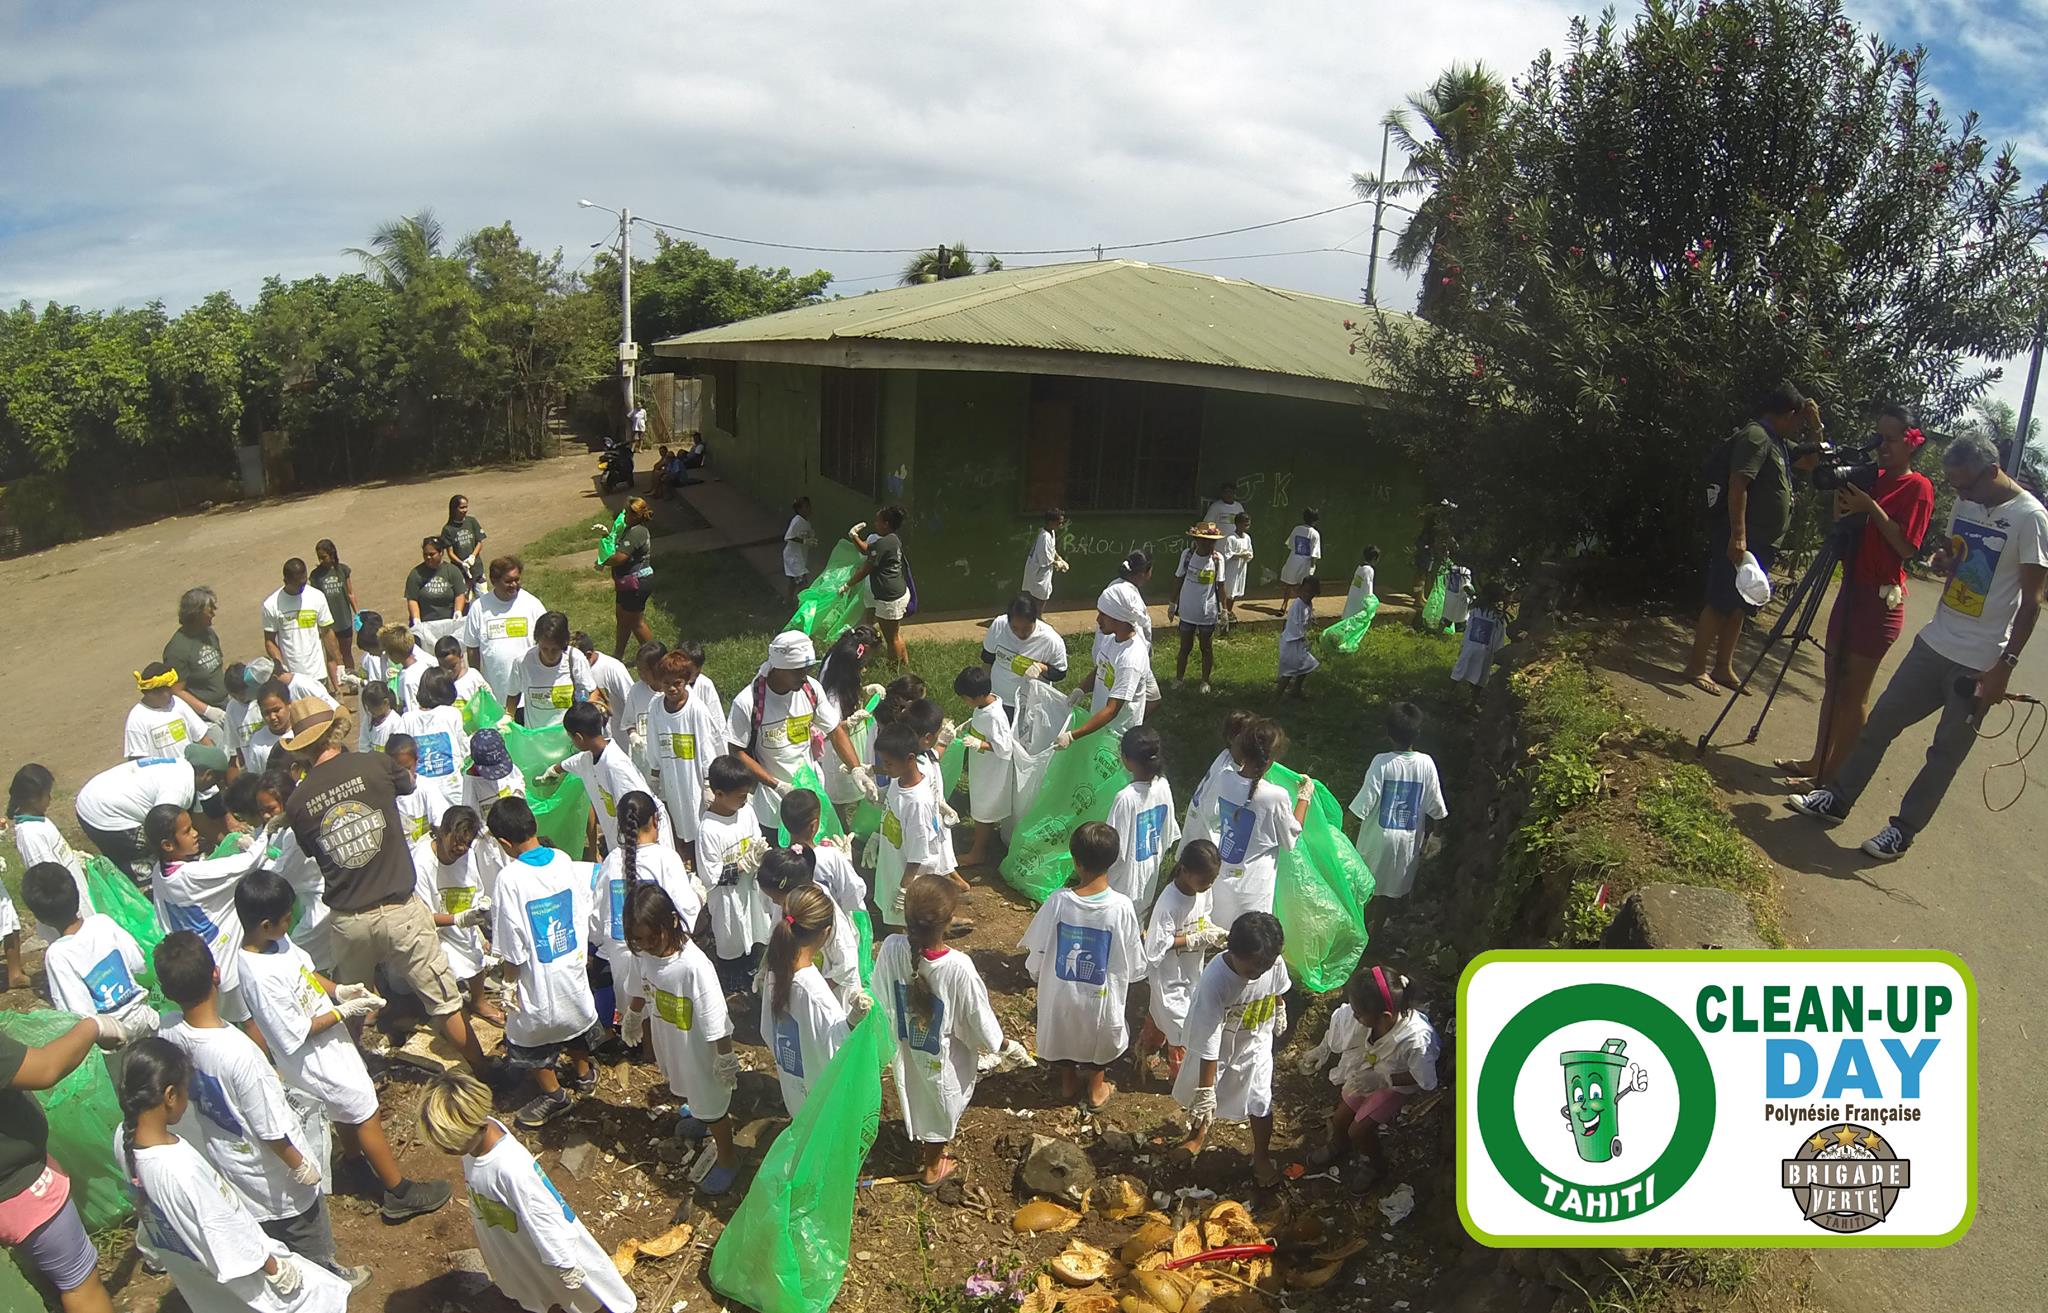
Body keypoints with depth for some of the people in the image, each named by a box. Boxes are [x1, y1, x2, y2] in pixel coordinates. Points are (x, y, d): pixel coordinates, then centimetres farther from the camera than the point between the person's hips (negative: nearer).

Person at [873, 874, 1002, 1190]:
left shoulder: (891, 949, -29)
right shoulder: (959, 967, -39)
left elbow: (880, 998, -10)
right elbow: (980, 1020, -23)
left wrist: (888, 1033, 11)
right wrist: (998, 1043, -1)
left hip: (904, 1046, 4)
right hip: (941, 1057, -3)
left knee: (915, 1097, 33)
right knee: (940, 1105, 27)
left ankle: (921, 1141, 62)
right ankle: (932, 1167, 51)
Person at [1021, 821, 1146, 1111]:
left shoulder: (1058, 902, -24)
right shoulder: (1122, 908, -26)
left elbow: (1036, 956, -12)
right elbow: (1135, 969, -14)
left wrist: (1036, 973, 10)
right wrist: (1141, 940, 6)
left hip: (1060, 994, 1)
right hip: (1100, 998, -1)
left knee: (1065, 1032, 31)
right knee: (1100, 1039, 30)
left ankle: (1068, 1082, 52)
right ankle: (1095, 1089, 49)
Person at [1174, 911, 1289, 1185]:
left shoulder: (1275, 964, -28)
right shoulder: (1214, 981, -41)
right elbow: (1208, 1043, -34)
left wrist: (1280, 1012, 20)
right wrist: (1205, 1091, -29)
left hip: (1255, 1044, 2)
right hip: (1217, 1046, -2)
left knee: (1260, 1102, 11)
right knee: (1202, 1100, 21)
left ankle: (1261, 1156, 38)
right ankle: (1198, 1134, 52)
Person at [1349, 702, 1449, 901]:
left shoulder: (1382, 762, -23)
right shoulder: (1426, 764, -16)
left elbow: (1363, 805, -23)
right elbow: (1436, 808, -7)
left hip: (1378, 838, -2)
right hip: (1409, 840, 2)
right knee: (1399, 889, 24)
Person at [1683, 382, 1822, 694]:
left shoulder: (1776, 443, 19)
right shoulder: (1755, 437, -12)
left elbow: (1812, 462, 34)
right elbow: (1737, 486, -22)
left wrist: (1817, 428, 17)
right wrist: (1737, 536, -27)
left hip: (1760, 543, 10)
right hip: (1740, 541, -10)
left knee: (1738, 608, 11)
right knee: (1720, 604, -7)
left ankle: (1723, 668, 17)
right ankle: (1696, 668, -3)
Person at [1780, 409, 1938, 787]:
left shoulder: (1918, 487, -9)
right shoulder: (1873, 478, 12)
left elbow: (1907, 547, -16)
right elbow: (1841, 530, 13)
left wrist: (1871, 508, -20)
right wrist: (1842, 503, -4)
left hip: (1881, 600, -8)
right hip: (1852, 589, 8)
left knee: (1854, 690, -2)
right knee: (1833, 682, 12)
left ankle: (1833, 774, 4)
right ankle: (1818, 763, 20)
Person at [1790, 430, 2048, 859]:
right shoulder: (1965, 505, 5)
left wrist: (2005, 667, -18)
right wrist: (1944, 562, -3)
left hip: (1979, 663, -6)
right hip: (1934, 642, 7)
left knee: (1946, 753, 3)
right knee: (1881, 720, 7)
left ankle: (1903, 830, 10)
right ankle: (1838, 799, 16)